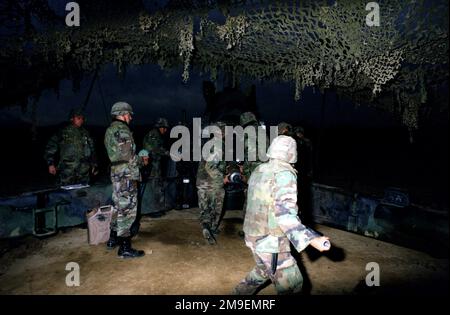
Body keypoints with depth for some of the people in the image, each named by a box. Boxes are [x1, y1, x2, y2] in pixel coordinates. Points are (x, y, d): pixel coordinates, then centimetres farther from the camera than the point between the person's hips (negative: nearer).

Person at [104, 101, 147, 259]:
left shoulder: (110, 130, 15)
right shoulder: (122, 130, -15)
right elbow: (128, 156, -20)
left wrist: (138, 158, 19)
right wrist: (142, 161, -2)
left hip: (116, 173, 10)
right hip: (126, 175, -10)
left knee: (119, 207, 20)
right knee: (127, 210, -5)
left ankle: (113, 239, 32)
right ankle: (125, 248, 1)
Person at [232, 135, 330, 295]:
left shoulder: (258, 171, 5)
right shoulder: (285, 174, -18)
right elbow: (285, 214, -27)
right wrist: (312, 240, -32)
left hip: (253, 237, 8)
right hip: (271, 242, -8)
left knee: (263, 270, 30)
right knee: (291, 286, 7)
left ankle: (239, 293, 43)